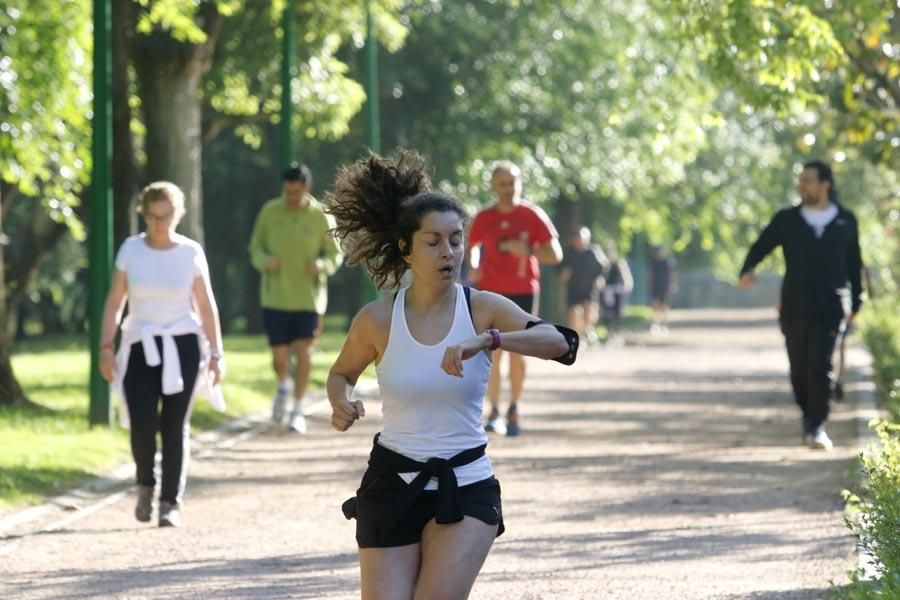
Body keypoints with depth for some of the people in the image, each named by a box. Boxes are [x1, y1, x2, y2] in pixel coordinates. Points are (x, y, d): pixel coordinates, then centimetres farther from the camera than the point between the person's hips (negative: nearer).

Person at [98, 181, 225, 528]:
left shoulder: (190, 253, 0)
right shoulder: (131, 250, 1)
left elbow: (206, 306, 5)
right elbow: (114, 302, 5)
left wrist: (215, 353, 3)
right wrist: (106, 347, -3)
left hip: (182, 346, 0)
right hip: (141, 347, 0)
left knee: (175, 426, -1)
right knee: (142, 424, -13)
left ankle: (171, 502, 9)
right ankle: (146, 484, 15)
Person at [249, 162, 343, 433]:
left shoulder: (321, 216, -3)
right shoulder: (270, 212, -1)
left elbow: (335, 254, 5)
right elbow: (256, 248, 8)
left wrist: (322, 265, -17)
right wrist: (265, 261, -15)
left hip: (308, 297, -1)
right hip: (275, 297, 1)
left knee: (303, 351, -6)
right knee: (280, 357, 2)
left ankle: (297, 410, 7)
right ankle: (284, 385, 36)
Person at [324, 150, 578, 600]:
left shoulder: (483, 310, -6)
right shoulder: (377, 320, -4)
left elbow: (560, 343, -21)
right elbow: (341, 373, 15)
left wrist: (488, 340, -36)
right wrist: (342, 405, -8)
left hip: (465, 487, -1)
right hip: (392, 485, 1)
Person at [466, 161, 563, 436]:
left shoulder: (533, 215, -4)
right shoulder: (484, 219, 1)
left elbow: (555, 254, -6)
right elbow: (472, 248, 16)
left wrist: (527, 250, -23)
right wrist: (472, 267, -6)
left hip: (523, 292, 0)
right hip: (490, 291, 0)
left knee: (516, 354, 4)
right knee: (493, 352, -7)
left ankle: (514, 409, 21)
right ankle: (494, 413, -4)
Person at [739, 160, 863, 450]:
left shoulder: (845, 222, 6)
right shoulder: (786, 220, 5)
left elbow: (854, 264, 13)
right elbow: (761, 246, 2)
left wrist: (855, 303, 13)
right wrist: (747, 271, -19)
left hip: (831, 308, -2)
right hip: (794, 307, 2)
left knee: (821, 365, -16)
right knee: (799, 369, 7)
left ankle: (816, 427, -15)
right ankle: (809, 415, 29)